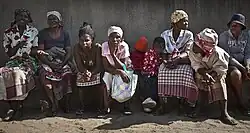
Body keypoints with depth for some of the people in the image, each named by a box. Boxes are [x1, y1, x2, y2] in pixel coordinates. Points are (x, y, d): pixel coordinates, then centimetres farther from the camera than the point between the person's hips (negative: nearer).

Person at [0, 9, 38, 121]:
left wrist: (27, 54, -10)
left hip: (29, 61, -2)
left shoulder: (33, 32, 8)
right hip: (14, 61, 2)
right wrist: (18, 45, -8)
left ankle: (18, 104, -21)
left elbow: (35, 50, 6)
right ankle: (13, 106, -23)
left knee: (19, 73, -35)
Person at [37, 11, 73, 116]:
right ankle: (53, 104, -28)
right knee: (45, 74, -34)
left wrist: (62, 64, -16)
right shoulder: (43, 33, 6)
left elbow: (69, 52, 2)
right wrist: (50, 63, -18)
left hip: (62, 62, 1)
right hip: (47, 62, 0)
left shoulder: (65, 34, 9)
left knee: (67, 73, -33)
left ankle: (67, 103, -21)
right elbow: (40, 52, -2)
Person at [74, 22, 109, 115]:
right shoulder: (77, 48, -15)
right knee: (81, 79, -28)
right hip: (83, 71, 2)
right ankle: (82, 107, -11)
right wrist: (85, 72, -35)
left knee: (100, 83, -28)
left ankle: (102, 107, -9)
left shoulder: (97, 47, -20)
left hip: (96, 71, -1)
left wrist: (91, 73, -37)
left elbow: (99, 66, -19)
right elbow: (79, 66, -14)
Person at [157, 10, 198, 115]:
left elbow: (187, 52, -6)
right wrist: (166, 61, -18)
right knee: (162, 71, -33)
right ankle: (162, 103, -28)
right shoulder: (165, 35, 8)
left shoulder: (188, 35, 5)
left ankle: (182, 103, -24)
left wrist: (177, 59, -27)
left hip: (183, 62, 0)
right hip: (169, 62, 0)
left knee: (187, 72, -34)